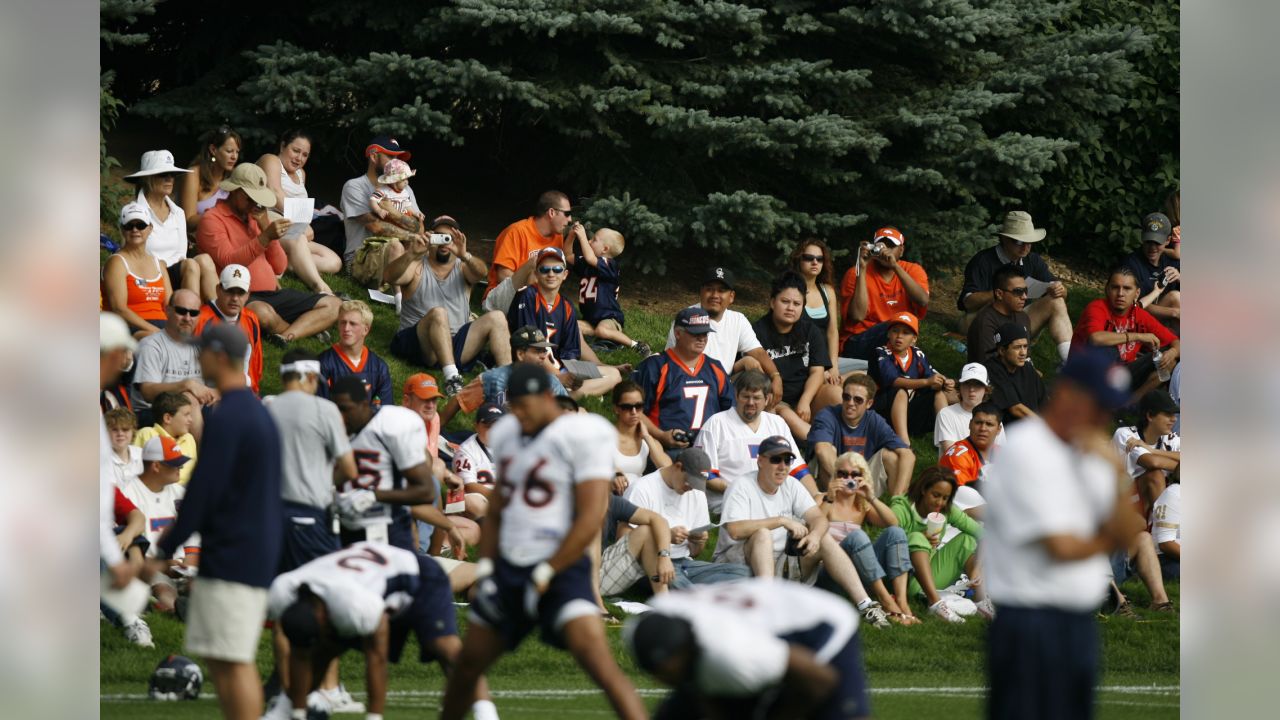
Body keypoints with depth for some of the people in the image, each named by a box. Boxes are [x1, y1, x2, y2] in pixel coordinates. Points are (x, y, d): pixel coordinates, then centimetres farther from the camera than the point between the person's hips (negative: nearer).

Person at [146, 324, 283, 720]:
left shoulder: (227, 418, -14)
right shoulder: (261, 414, 16)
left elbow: (203, 490, -17)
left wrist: (165, 549, -11)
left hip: (230, 555, -10)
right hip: (259, 553, 10)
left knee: (232, 661, -9)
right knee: (236, 660, 12)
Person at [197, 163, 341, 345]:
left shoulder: (255, 217, 21)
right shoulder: (212, 220, -1)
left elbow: (279, 268, 14)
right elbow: (228, 263, -18)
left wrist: (265, 227, 2)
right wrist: (265, 237, -26)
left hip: (272, 293, 8)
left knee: (333, 305, -7)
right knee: (263, 313, -42)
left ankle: (287, 336, -28)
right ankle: (309, 330, -14)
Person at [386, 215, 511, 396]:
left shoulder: (462, 268, 14)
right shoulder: (417, 268, 7)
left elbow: (480, 272, -11)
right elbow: (392, 277, -15)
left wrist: (464, 256, -34)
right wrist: (412, 254, -34)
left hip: (456, 346, 3)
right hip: (419, 346, -3)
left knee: (496, 318, -14)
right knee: (438, 313, -33)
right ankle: (451, 377, -48)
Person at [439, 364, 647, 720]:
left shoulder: (583, 435, -11)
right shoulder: (506, 434, 12)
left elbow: (590, 519, -15)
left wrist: (545, 575, -13)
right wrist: (485, 566, 11)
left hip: (561, 570, -7)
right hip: (508, 569, 7)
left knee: (597, 661, -23)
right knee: (467, 665, 14)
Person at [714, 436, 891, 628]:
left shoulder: (791, 485, 6)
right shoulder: (742, 488, -14)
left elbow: (819, 518, -1)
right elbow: (735, 530, -30)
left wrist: (815, 535, -26)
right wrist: (782, 521, -28)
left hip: (779, 564, 6)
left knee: (824, 540, -7)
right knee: (763, 534, -34)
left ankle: (865, 605, -17)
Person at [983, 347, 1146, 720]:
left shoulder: (1090, 454, 14)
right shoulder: (1025, 451, -12)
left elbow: (1127, 535, 7)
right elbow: (1061, 547, -18)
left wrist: (1117, 474, -7)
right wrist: (1104, 540, 3)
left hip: (1080, 622, 9)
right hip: (1031, 624, -9)